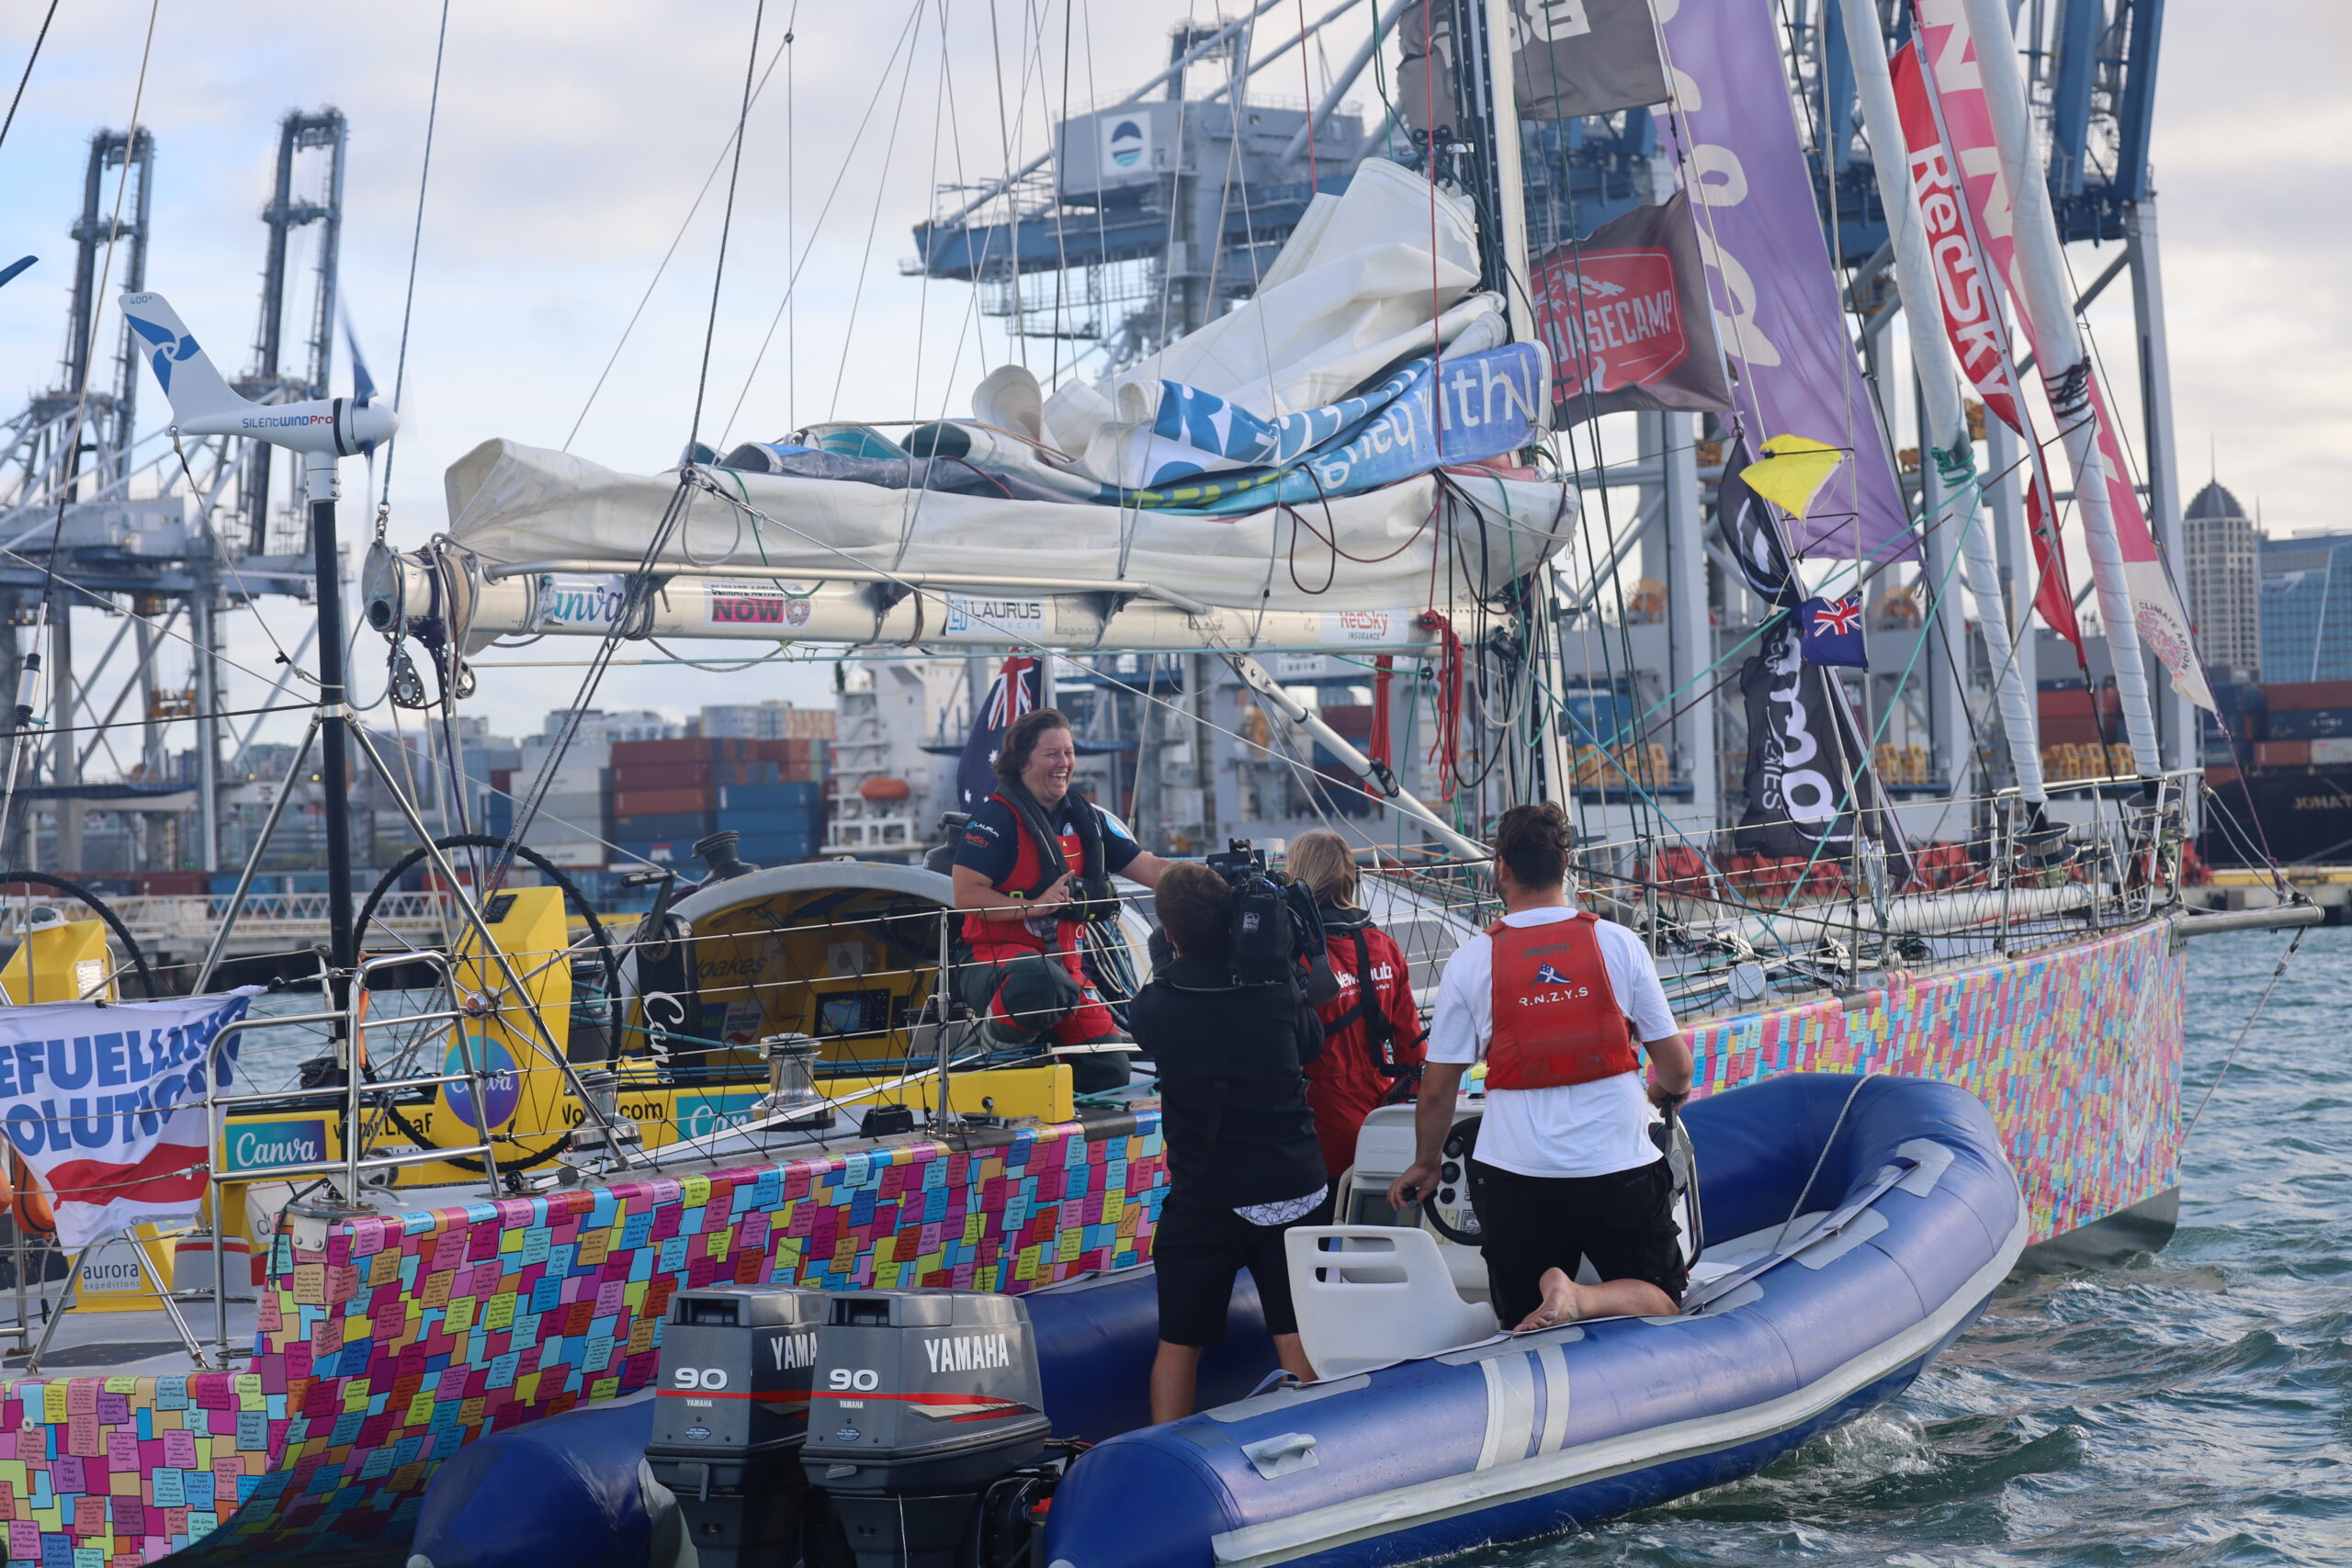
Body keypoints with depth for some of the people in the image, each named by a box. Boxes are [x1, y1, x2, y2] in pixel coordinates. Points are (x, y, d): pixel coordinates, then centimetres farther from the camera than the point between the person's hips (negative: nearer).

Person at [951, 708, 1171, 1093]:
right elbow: (965, 895, -15)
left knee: (1110, 1070, -3)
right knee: (1040, 980, -42)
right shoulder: (998, 817, -9)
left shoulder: (1085, 818, 13)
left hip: (1064, 963, 7)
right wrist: (1033, 907, -23)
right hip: (997, 957, -6)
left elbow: (1150, 868, 10)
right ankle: (1002, 1027, -10)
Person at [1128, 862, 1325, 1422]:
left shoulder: (1149, 1007, -12)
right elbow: (1311, 1044, 13)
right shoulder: (1278, 993, -8)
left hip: (1203, 1195, -1)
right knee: (1297, 1335, 9)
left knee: (1179, 1343, 10)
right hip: (1294, 1185, 1)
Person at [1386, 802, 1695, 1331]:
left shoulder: (1470, 960, -2)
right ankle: (1584, 1298, -17)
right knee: (1659, 1299, 15)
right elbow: (1676, 1065, 5)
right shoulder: (1618, 943, -1)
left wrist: (1425, 1165, 21)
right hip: (1619, 1168, -1)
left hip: (1515, 1173, 1)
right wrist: (1668, 1090, 30)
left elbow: (1436, 1091, 2)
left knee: (1525, 1328, 14)